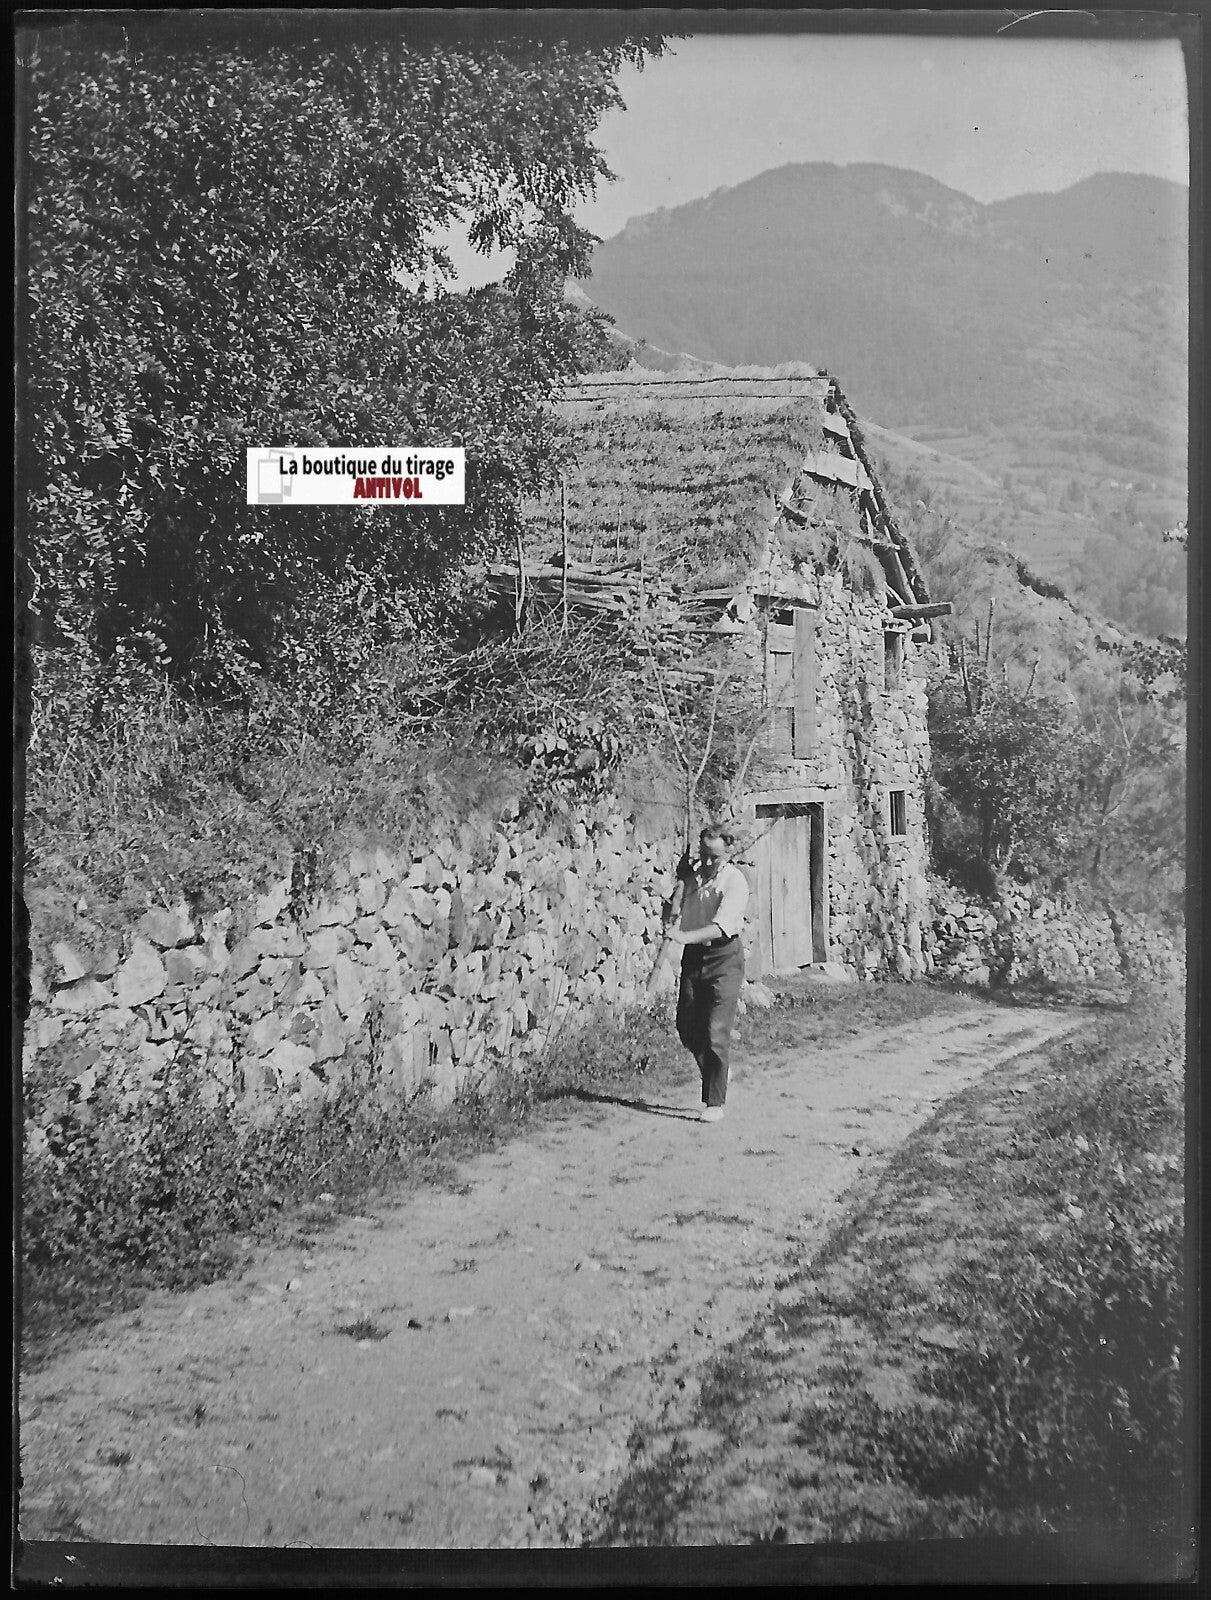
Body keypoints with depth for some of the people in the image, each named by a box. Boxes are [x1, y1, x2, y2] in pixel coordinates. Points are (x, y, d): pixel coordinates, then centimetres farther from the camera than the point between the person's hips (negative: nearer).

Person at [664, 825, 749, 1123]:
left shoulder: (735, 881, -16)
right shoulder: (691, 871, 2)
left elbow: (722, 926, -28)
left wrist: (686, 937, -40)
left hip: (724, 958, -6)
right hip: (693, 956, 6)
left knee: (716, 1032, -9)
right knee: (687, 1028, 11)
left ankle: (715, 1103, 0)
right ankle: (713, 1081, 34)